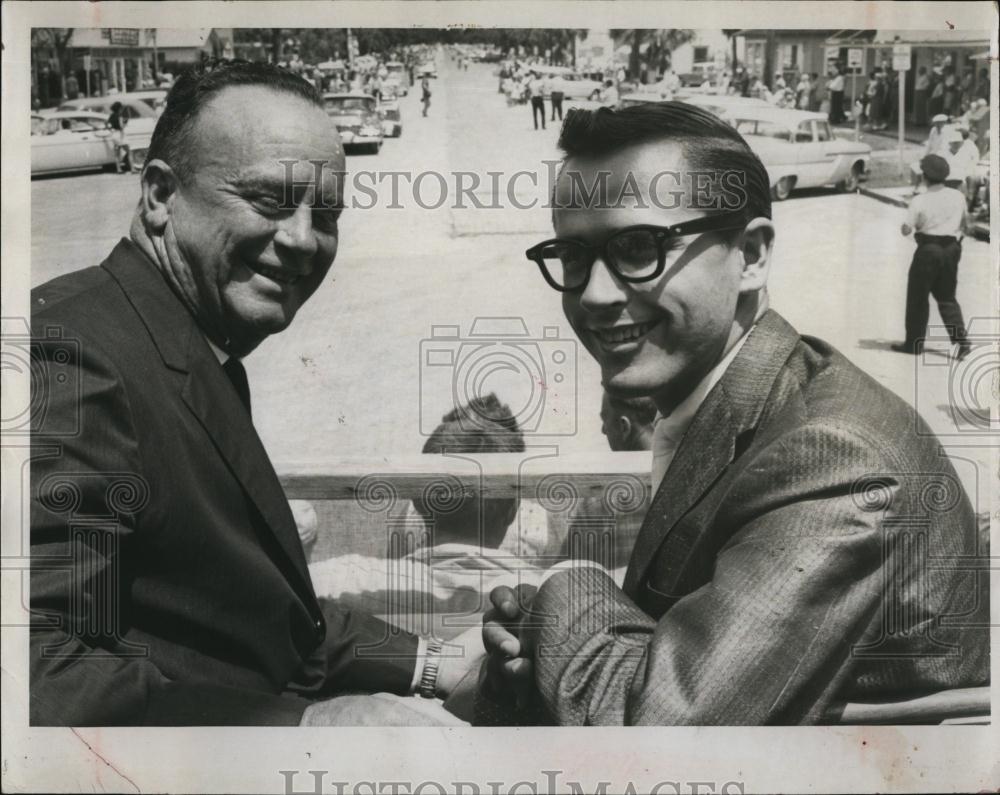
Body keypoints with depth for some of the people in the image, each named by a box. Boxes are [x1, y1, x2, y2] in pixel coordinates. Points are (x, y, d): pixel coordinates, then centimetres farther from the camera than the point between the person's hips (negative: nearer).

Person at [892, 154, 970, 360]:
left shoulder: (919, 201, -14)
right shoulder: (958, 197, 2)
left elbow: (906, 229, -15)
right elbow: (964, 225, 11)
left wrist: (902, 226, 7)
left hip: (928, 250, -5)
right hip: (951, 249, 5)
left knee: (917, 297, 9)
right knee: (947, 297, 14)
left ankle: (914, 342, 15)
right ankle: (961, 339, 1)